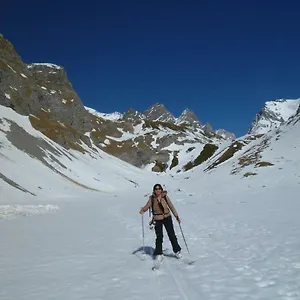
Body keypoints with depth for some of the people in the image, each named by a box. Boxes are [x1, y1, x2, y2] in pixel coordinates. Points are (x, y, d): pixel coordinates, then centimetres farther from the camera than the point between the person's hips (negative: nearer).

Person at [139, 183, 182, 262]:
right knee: (159, 237, 0)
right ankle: (158, 254, 15)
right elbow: (147, 206, -6)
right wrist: (142, 210, -28)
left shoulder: (165, 196, -4)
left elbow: (171, 206, 0)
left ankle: (177, 251, 21)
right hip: (158, 220, 0)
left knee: (172, 235, 5)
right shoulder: (152, 198, -4)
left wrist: (177, 216, 0)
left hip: (167, 218, 1)